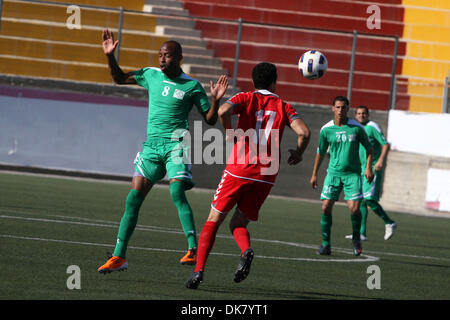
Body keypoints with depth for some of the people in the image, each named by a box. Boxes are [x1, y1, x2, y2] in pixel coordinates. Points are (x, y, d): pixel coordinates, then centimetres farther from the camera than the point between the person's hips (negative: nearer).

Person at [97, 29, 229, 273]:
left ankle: (194, 250, -24)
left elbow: (210, 120, 3)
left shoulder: (192, 86, -1)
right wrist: (110, 56, 7)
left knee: (177, 193, -24)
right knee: (133, 199, 0)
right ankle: (119, 257, 5)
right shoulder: (151, 75, 10)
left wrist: (215, 99, -15)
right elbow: (120, 78, 22)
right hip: (151, 145, 4)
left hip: (175, 143, -4)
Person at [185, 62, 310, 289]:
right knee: (238, 224, 15)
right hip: (266, 176, 2)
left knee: (213, 220, 7)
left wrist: (230, 133, 2)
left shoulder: (246, 98, 6)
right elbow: (304, 132, -4)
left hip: (239, 169, -2)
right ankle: (246, 250, -20)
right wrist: (298, 153, 15)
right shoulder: (283, 107, 11)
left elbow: (223, 111, -16)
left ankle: (198, 270, -8)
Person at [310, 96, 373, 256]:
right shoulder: (326, 129, 1)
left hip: (352, 173, -2)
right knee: (326, 207, -8)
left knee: (354, 208, -13)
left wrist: (368, 168, -4)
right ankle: (326, 244, 3)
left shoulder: (356, 128, -3)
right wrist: (314, 174, 15)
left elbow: (369, 148, 7)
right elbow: (320, 152, 14)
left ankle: (356, 239, 13)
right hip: (333, 172, 2)